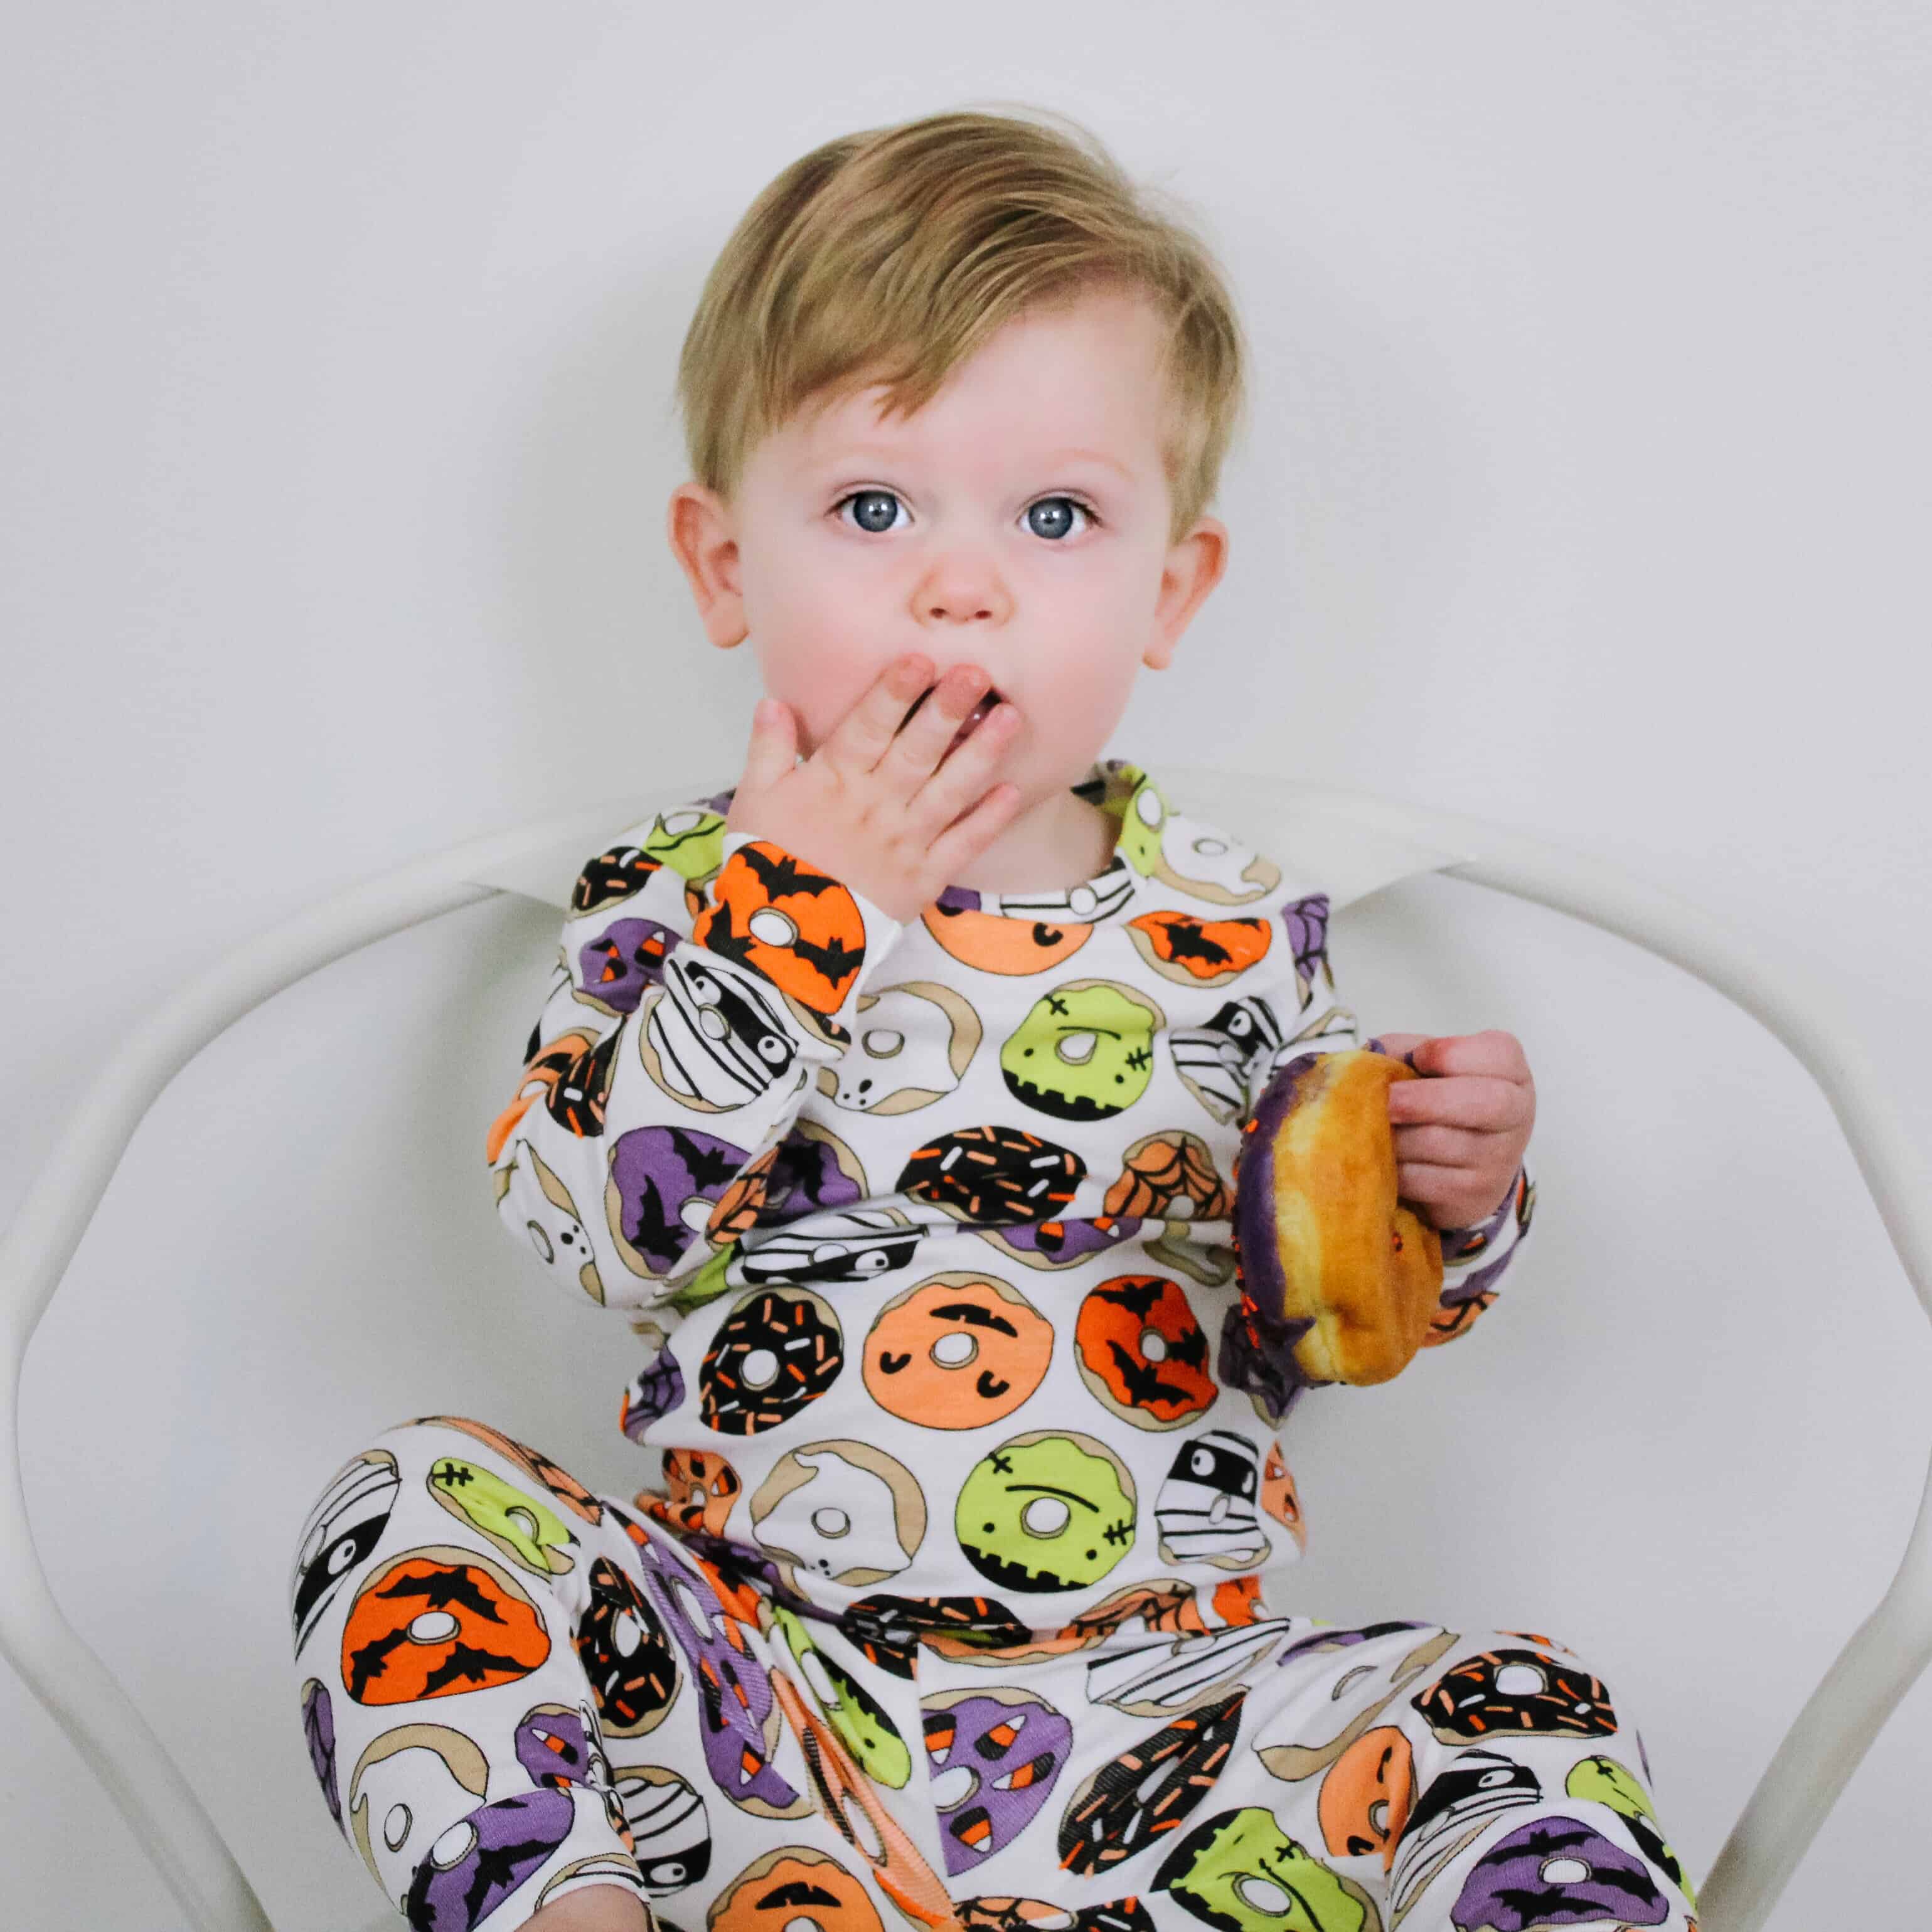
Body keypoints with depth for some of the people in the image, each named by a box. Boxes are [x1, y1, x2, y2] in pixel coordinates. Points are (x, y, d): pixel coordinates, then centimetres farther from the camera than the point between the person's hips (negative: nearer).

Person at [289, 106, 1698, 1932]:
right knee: (419, 1501, -20)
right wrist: (789, 909, -18)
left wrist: (1442, 1198, -9)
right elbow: (602, 1236, -14)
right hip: (760, 1684, 0)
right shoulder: (680, 895, 2)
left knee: (1536, 1740, -20)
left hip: (1160, 1698, 1)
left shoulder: (1230, 926, 5)